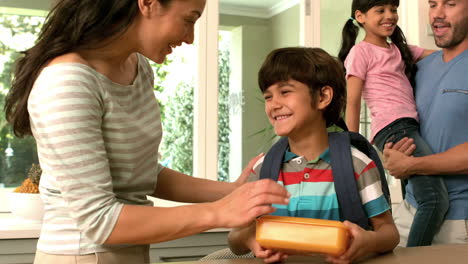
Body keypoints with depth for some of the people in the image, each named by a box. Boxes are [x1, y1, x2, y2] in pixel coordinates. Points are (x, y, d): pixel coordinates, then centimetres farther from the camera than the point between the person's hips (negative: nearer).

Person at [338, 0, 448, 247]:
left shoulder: (400, 49, 24)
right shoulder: (361, 52, 1)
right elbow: (352, 103, -3)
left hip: (410, 128, 8)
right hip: (394, 127, -8)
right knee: (436, 198, -18)